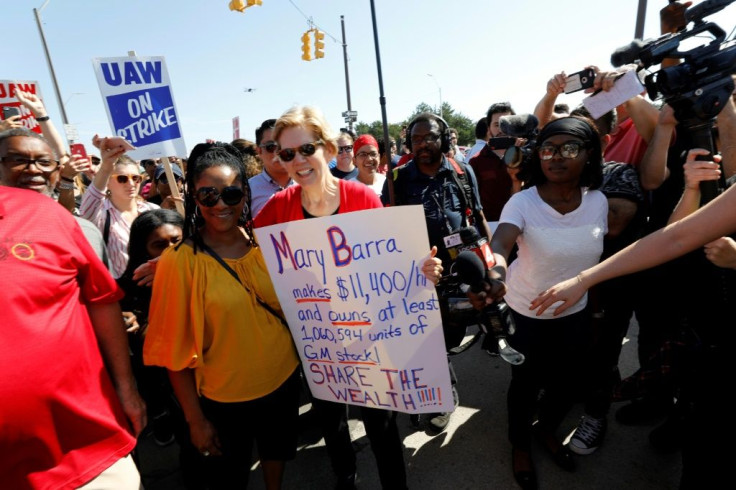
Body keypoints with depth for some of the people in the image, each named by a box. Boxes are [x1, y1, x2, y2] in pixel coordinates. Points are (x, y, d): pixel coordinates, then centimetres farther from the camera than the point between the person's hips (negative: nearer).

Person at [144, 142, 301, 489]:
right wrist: (195, 419, -7)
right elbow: (176, 350, -12)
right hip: (224, 398, -3)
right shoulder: (180, 261, -19)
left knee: (277, 450, 29)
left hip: (283, 379, 4)